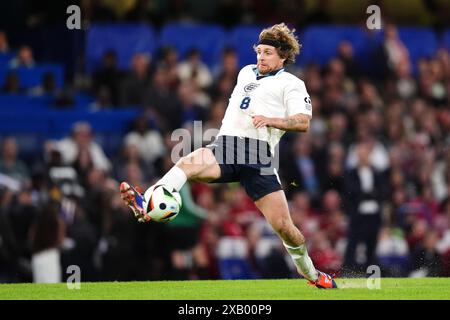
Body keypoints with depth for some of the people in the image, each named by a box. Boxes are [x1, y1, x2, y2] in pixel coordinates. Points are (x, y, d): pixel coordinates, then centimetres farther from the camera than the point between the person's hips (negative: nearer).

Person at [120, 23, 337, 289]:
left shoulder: (290, 84, 9)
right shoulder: (246, 73, 27)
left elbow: (303, 123, -5)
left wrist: (270, 120, -18)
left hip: (257, 155, -4)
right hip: (224, 147, 4)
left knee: (283, 226, -9)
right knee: (189, 163, -32)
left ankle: (311, 274, 19)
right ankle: (145, 205, -57)